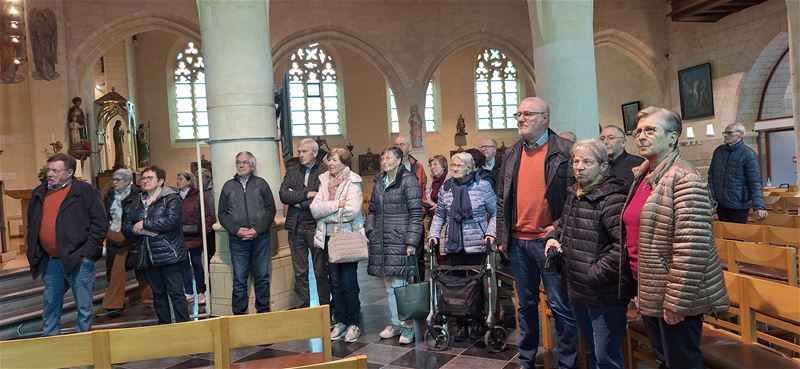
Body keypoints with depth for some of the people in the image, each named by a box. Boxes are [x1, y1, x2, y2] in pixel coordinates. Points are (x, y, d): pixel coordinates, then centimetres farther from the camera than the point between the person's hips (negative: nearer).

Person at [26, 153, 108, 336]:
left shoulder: (85, 191, -8)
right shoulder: (39, 192, 11)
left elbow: (100, 223, -10)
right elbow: (32, 225, 20)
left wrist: (87, 252, -14)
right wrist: (34, 253, 11)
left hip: (78, 260, -6)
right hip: (49, 261, 6)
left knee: (84, 306, 4)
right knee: (50, 305, 17)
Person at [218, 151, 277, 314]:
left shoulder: (261, 183, 5)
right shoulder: (228, 186, 9)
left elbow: (270, 209, 1)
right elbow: (222, 213, 7)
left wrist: (257, 230, -10)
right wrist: (236, 230, -9)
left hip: (260, 238, 0)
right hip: (237, 240, 1)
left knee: (262, 277, 6)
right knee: (239, 280, 4)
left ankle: (263, 311, 18)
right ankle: (239, 314, 13)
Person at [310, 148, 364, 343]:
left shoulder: (353, 182, -6)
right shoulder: (324, 181, 10)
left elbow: (353, 211, -19)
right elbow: (315, 209, -2)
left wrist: (326, 213, -9)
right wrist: (337, 205, -14)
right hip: (329, 238, 5)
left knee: (349, 283, -2)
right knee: (335, 283, 11)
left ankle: (354, 323, 12)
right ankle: (340, 321, 23)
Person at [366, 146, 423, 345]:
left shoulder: (409, 181, -5)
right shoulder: (379, 182, 16)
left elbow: (416, 213, -9)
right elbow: (372, 210, 20)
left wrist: (412, 241, -14)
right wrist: (370, 232, 7)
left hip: (399, 239, -6)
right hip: (381, 240, 7)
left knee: (399, 284, -6)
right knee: (389, 285, 12)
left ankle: (407, 326, 7)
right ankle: (395, 323, 24)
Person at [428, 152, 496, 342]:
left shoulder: (482, 186, -2)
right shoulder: (445, 188, 8)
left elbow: (495, 212, 2)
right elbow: (440, 215, 15)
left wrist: (491, 233, -10)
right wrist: (433, 234, 3)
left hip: (477, 245, -3)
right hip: (453, 245, 3)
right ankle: (461, 325, 15)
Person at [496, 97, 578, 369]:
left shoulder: (565, 151, -6)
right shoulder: (511, 154, 9)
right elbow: (502, 199, 12)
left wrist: (561, 229, -15)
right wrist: (502, 237, 9)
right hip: (518, 242, 5)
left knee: (561, 306, 3)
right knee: (526, 304, 17)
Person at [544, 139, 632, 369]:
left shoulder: (612, 198, -20)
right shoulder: (573, 194, 8)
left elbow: (624, 244, -28)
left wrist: (595, 274, -24)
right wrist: (554, 236, 6)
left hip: (605, 294, -8)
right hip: (577, 290, 8)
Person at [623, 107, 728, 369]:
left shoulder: (684, 178, -17)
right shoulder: (641, 175, 9)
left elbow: (691, 247, -23)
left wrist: (676, 302, -21)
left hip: (674, 297, -8)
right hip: (649, 293, 8)